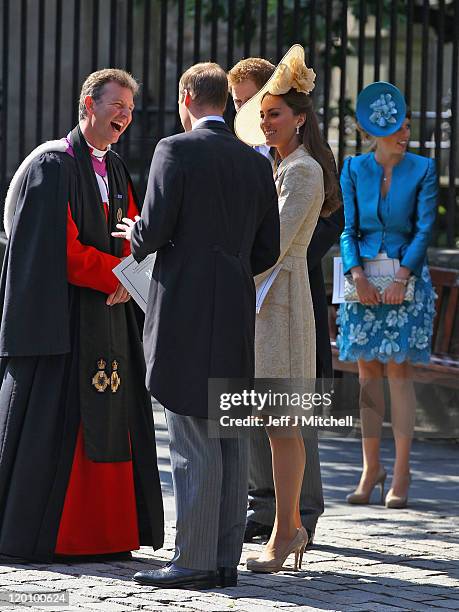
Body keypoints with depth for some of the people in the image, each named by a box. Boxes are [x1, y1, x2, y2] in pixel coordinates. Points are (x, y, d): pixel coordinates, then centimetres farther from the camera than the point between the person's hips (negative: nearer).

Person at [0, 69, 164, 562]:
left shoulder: (115, 170, 16)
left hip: (108, 316, 8)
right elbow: (60, 248, -17)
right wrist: (119, 275, -13)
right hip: (60, 317, -8)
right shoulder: (52, 165, -9)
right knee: (52, 424, -5)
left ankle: (105, 533, 10)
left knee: (108, 424, 6)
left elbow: (132, 240, 14)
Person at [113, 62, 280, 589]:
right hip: (237, 315, 6)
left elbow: (152, 231, -12)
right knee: (230, 439, 8)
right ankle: (226, 559, 11)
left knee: (194, 442, -5)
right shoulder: (257, 163, 12)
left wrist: (134, 235, 10)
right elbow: (268, 250, 12)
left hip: (184, 311, -6)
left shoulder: (175, 150, -7)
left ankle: (193, 561, -4)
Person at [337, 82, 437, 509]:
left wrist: (401, 276, -16)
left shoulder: (422, 170, -2)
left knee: (398, 370, -4)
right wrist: (358, 276, -12)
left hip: (406, 278, -2)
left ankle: (401, 474, 0)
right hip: (363, 277, 2)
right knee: (367, 372, 3)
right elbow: (348, 229, 2)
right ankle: (370, 469, 11)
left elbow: (424, 229, -6)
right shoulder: (354, 169, 3)